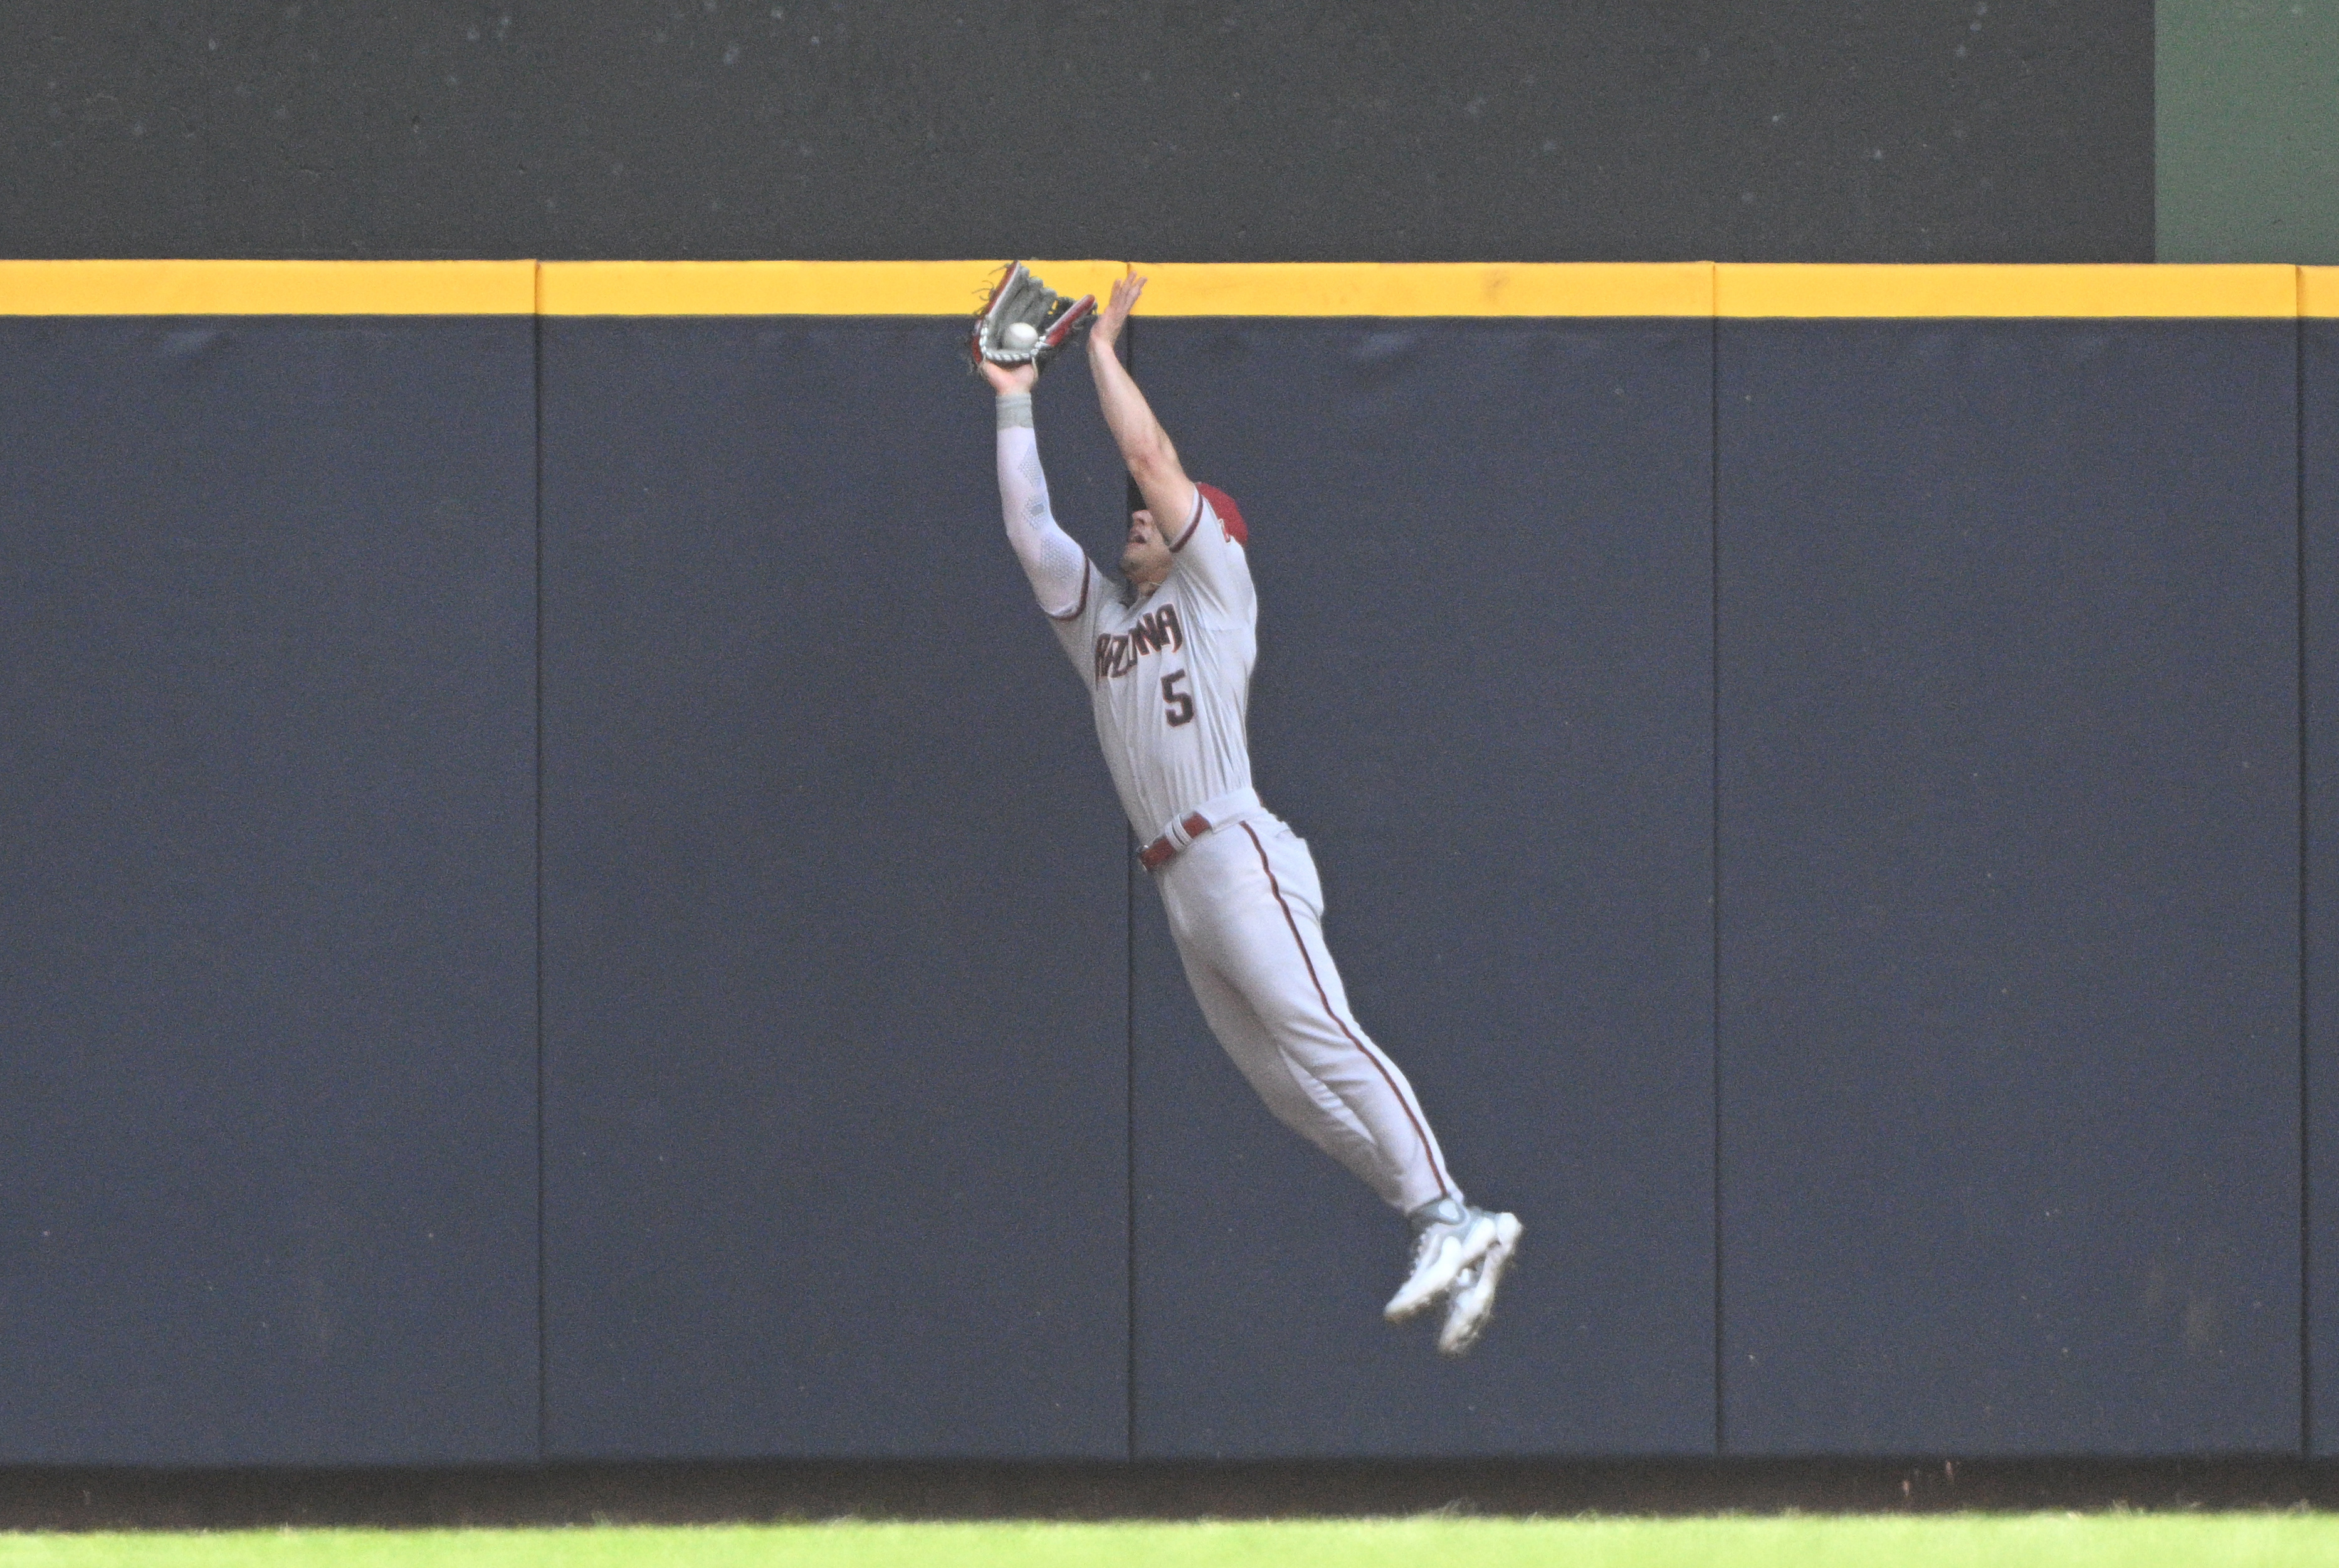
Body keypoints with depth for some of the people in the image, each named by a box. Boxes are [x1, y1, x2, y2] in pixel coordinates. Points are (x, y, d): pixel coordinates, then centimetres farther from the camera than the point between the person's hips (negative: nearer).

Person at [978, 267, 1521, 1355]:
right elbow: (1027, 527, 22)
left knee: (1317, 1037, -23)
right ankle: (1449, 1236, -3)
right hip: (1176, 886, 8)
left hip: (1238, 856, -8)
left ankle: (1446, 1219, -34)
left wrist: (1104, 347, 8)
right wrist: (1014, 404, 22)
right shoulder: (1097, 617, 27)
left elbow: (1151, 457, 1)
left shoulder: (1215, 588, 9)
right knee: (1281, 1081, -1)